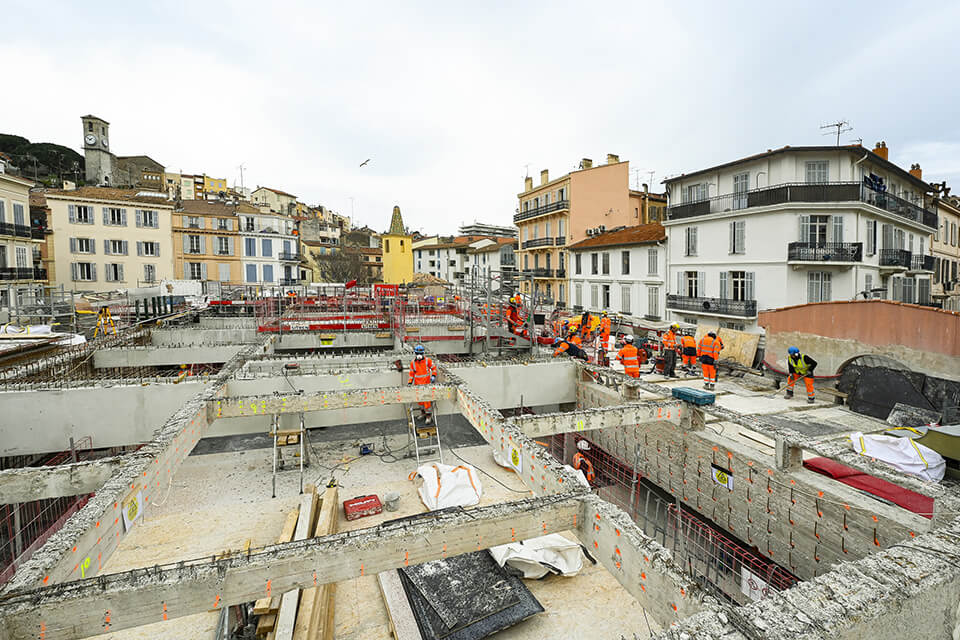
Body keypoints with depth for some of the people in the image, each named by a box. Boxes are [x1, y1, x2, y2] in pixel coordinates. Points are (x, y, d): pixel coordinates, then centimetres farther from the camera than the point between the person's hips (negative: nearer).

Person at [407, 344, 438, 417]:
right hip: (417, 383, 3)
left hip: (426, 382, -3)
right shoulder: (413, 363, 2)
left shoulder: (428, 360, -6)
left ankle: (428, 414, 1)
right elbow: (411, 373, 10)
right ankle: (423, 412, 26)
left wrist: (433, 376, -9)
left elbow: (433, 368, 4)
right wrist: (410, 382, 6)